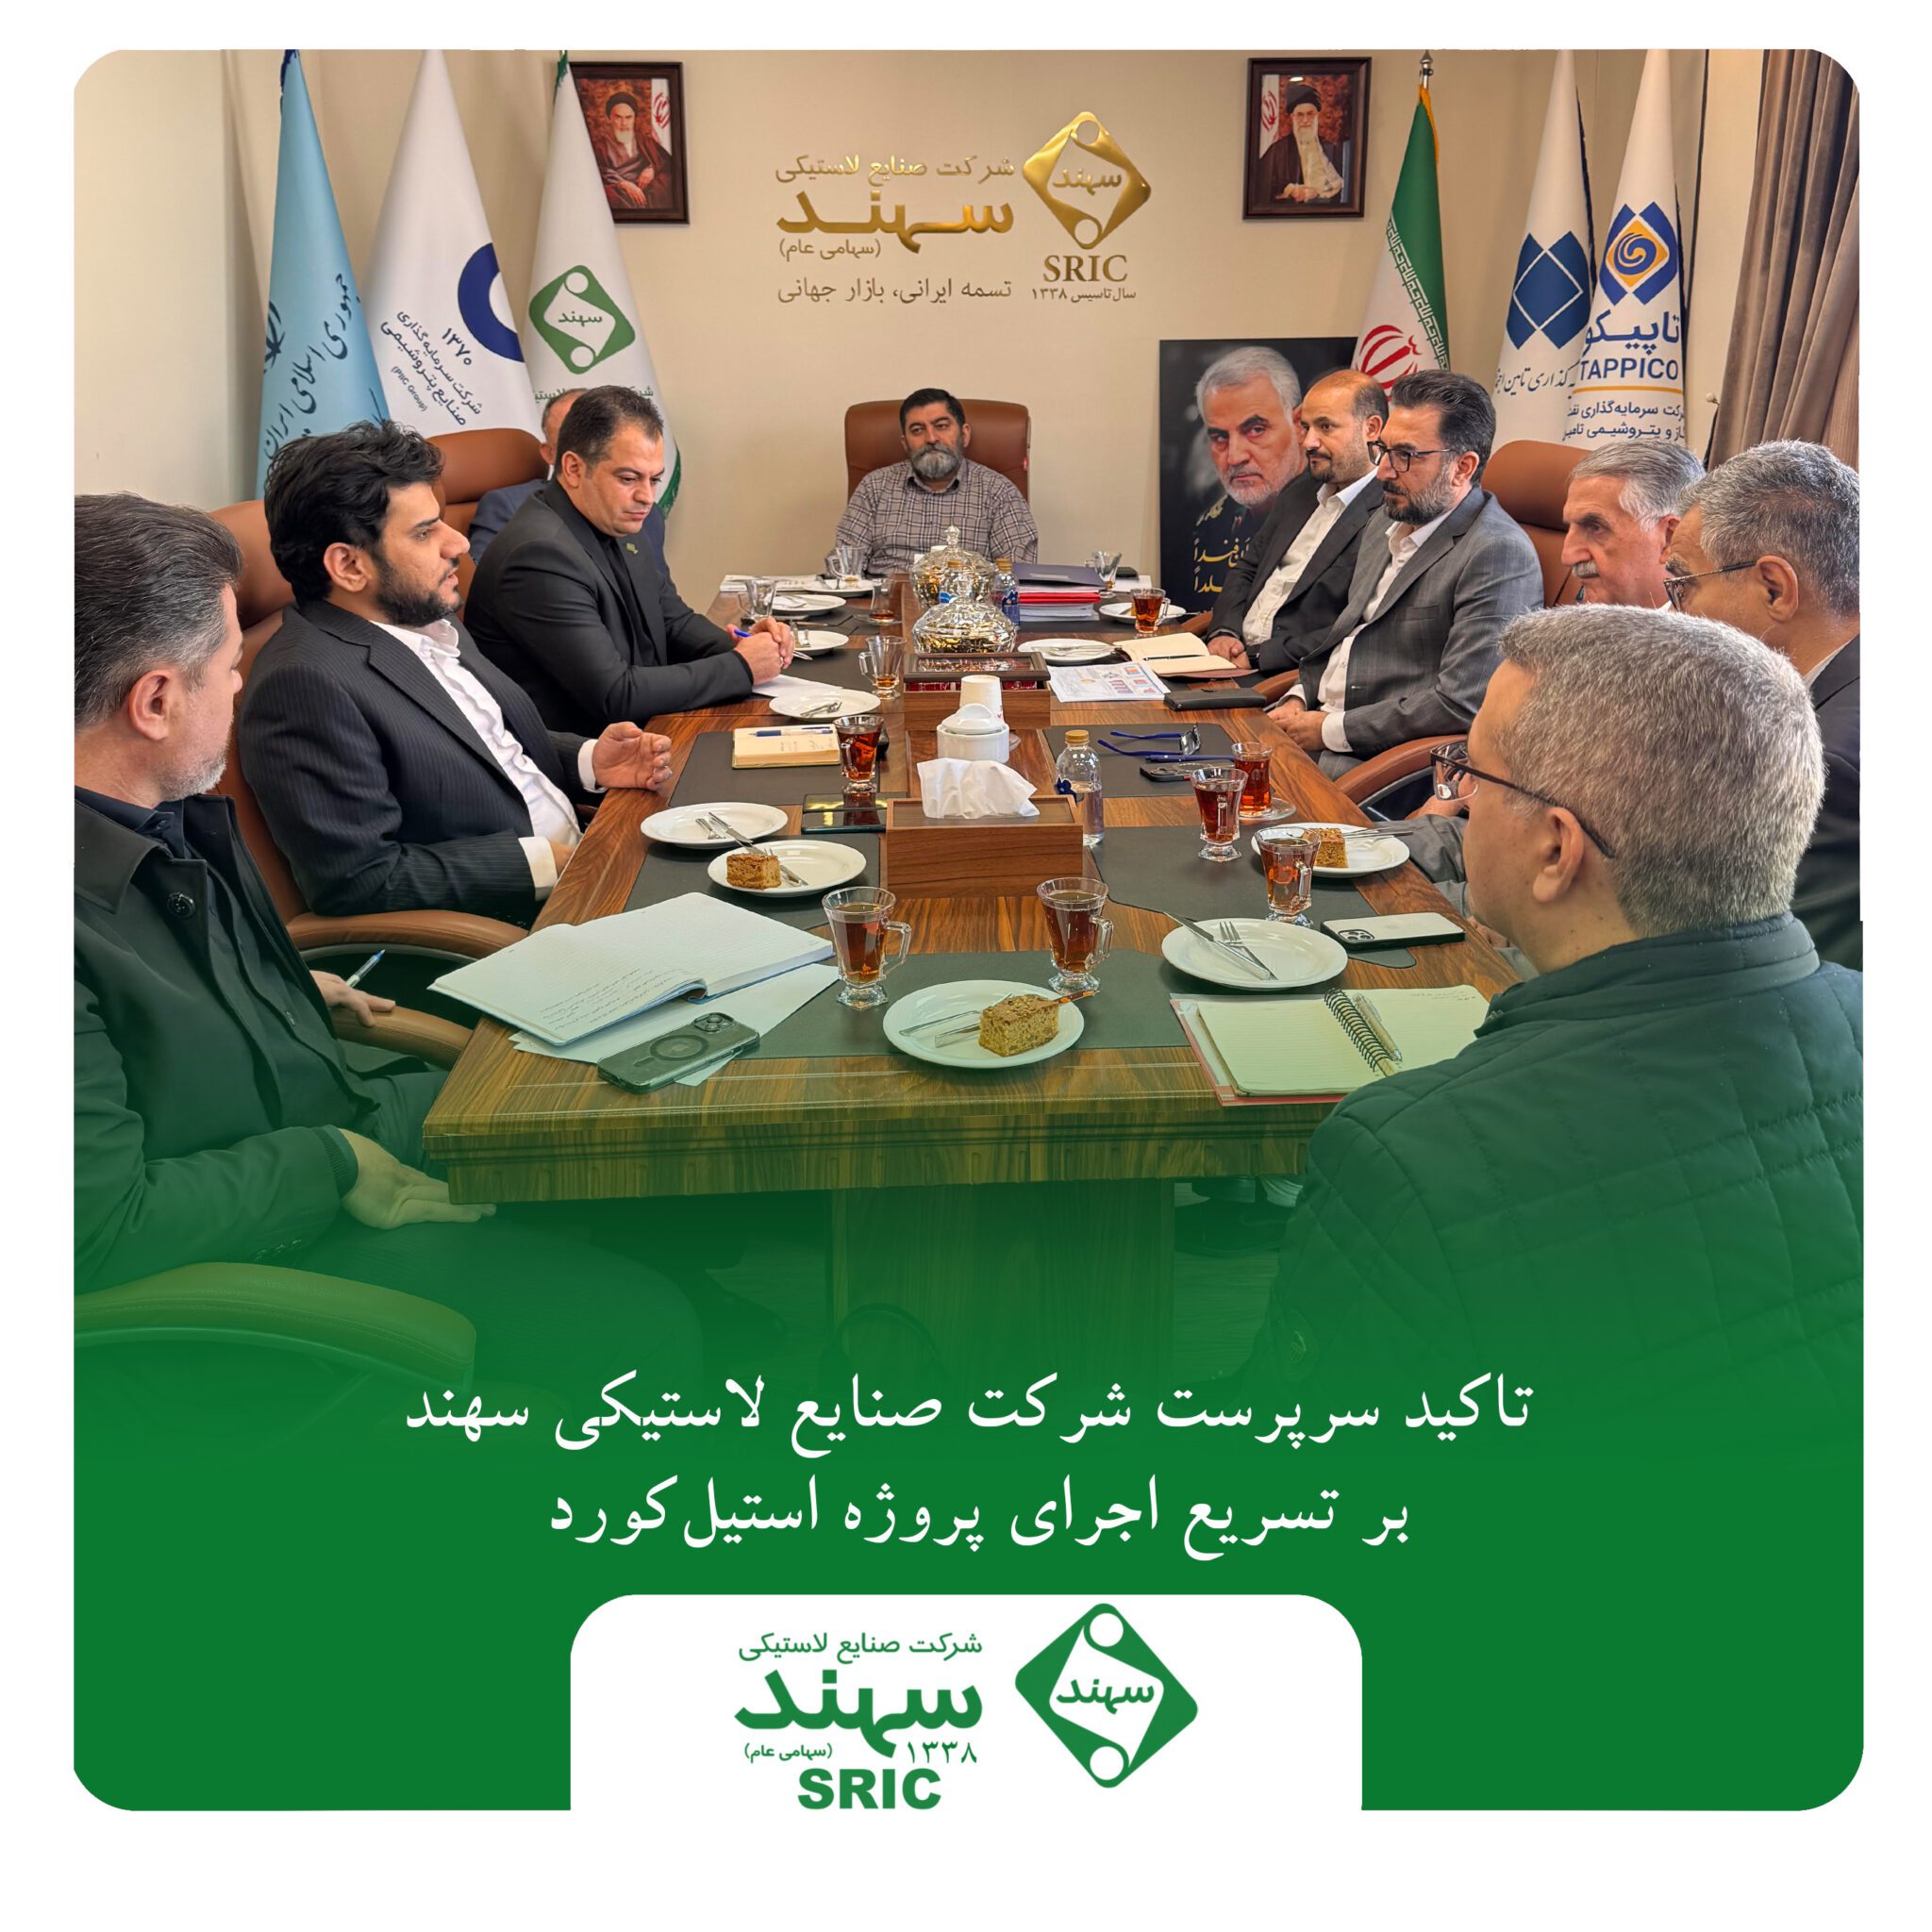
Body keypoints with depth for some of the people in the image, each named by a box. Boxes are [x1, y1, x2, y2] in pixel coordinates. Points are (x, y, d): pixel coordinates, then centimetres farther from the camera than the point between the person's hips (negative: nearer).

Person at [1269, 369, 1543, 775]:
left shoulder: (1499, 554, -15)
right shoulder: (1386, 522, 16)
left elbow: (1462, 704, -23)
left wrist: (1330, 729, -17)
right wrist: (1298, 700, 5)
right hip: (1314, 723, 9)